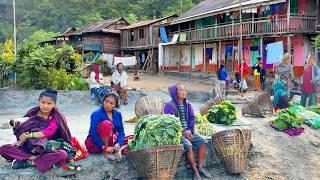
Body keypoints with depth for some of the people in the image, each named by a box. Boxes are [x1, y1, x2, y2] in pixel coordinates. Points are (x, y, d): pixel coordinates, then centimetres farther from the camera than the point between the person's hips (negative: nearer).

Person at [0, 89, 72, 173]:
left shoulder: (56, 118, -8)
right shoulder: (33, 114, 2)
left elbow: (47, 133, -20)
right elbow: (22, 130, 0)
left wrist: (29, 135, -18)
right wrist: (22, 138, -21)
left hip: (48, 149, -3)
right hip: (29, 147, 4)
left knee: (63, 154, -35)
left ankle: (29, 162, -26)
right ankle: (34, 158, -27)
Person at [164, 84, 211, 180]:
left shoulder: (187, 104, 10)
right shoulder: (169, 105, -9)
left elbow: (192, 118, 7)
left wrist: (190, 130, -9)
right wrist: (182, 132, -20)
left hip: (188, 131, 6)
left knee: (202, 142, -13)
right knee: (188, 146, -29)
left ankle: (200, 167, -3)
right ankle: (194, 170, -13)